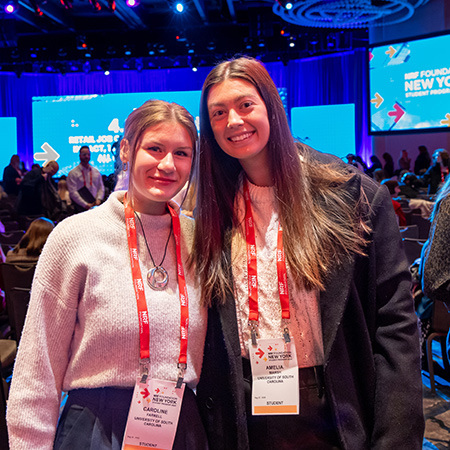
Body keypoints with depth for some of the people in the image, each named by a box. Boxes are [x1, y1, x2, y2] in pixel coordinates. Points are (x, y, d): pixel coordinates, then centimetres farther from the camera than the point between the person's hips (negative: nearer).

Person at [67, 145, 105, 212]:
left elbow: (101, 188, 16)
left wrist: (99, 199, -5)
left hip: (96, 206, 4)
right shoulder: (73, 173, 1)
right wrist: (85, 205, -14)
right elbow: (73, 192, -7)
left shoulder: (96, 172, 16)